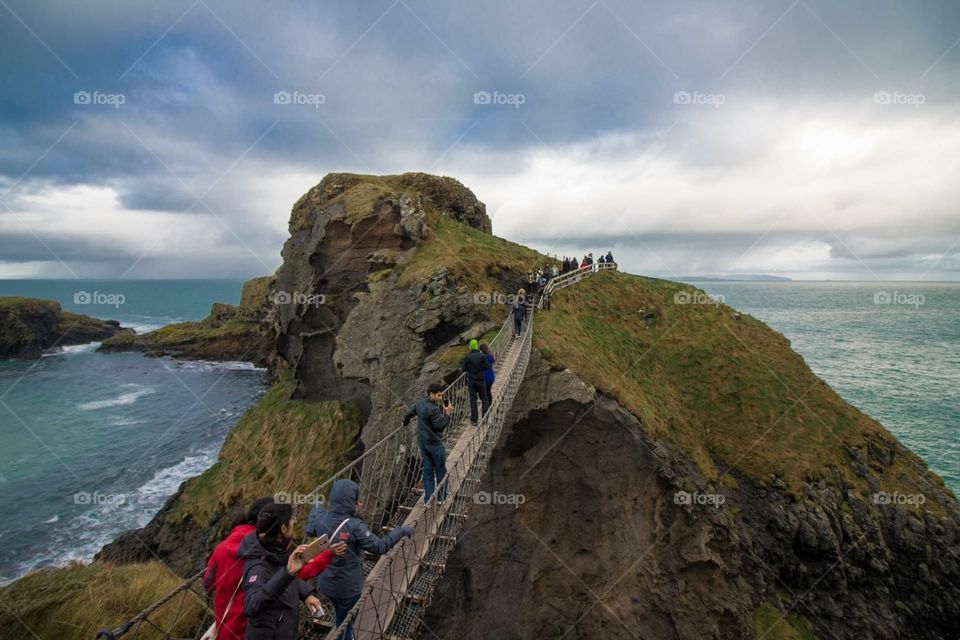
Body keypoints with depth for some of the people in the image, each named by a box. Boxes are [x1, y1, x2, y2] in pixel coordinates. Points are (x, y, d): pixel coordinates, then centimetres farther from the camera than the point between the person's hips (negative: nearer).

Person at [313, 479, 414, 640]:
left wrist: (353, 511, 3)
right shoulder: (355, 526, -30)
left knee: (340, 618, 32)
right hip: (347, 586, -6)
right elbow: (380, 547, -24)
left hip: (327, 582, 6)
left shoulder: (323, 518, -12)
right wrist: (402, 531, -13)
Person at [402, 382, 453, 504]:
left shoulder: (419, 403, 0)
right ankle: (441, 497, 21)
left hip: (422, 441, 8)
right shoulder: (434, 409, -26)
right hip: (434, 443, -8)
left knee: (427, 469, 15)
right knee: (440, 470, 10)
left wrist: (405, 423, 32)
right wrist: (447, 414, -23)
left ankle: (428, 499, 19)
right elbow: (439, 426, -25)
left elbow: (408, 414, 13)